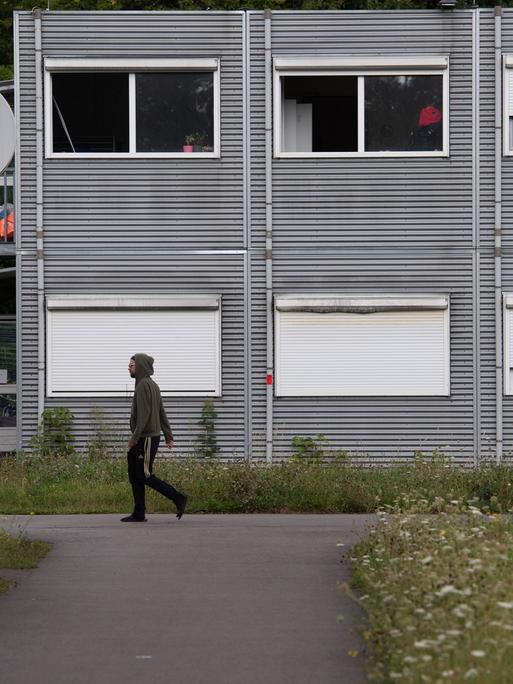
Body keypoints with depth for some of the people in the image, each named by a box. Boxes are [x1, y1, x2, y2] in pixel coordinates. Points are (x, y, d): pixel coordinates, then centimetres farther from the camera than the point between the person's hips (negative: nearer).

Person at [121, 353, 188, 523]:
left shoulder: (144, 386, -14)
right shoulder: (152, 385, 17)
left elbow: (143, 415, -21)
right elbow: (162, 413, 19)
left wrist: (135, 437, -20)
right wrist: (168, 436, 20)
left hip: (146, 438, -10)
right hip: (147, 438, 10)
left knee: (144, 475, -8)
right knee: (134, 476, 9)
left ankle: (178, 498, -4)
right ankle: (139, 514, 9)